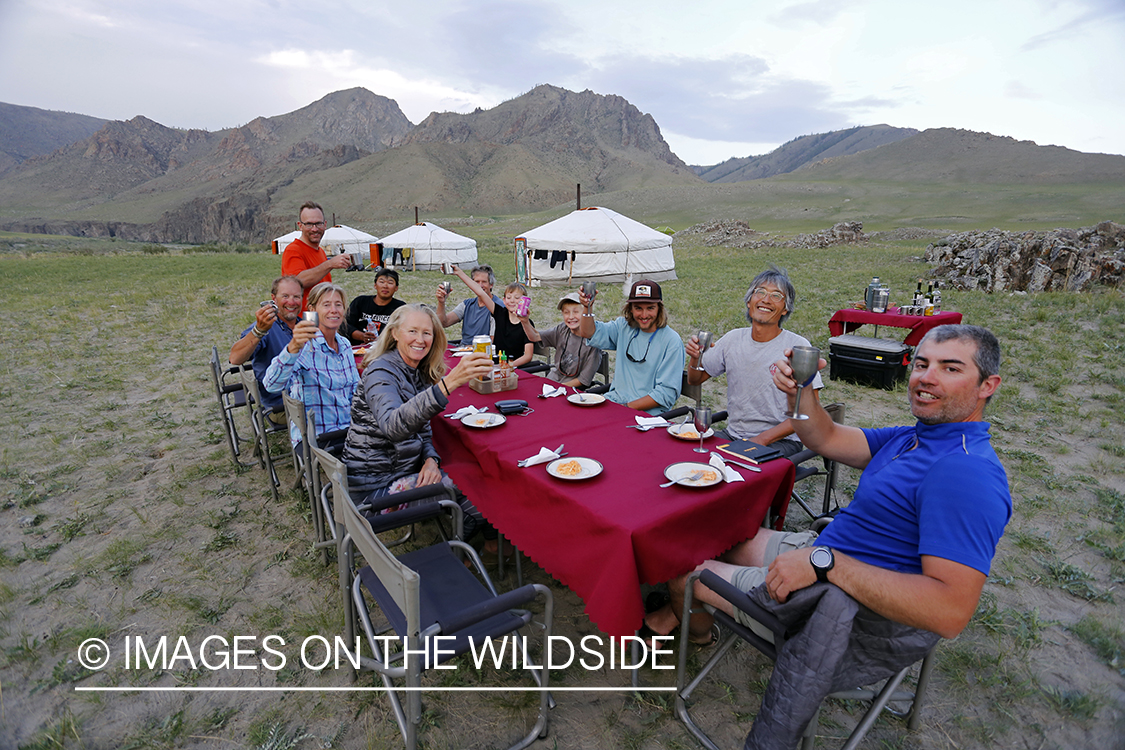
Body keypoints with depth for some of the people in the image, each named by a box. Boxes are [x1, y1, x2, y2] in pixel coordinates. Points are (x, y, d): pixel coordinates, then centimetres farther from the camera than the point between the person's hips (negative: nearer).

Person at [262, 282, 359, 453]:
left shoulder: (345, 345, 10)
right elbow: (272, 385, -26)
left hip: (348, 430, 6)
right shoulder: (305, 346, -9)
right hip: (314, 438, -6)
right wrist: (293, 348, -42)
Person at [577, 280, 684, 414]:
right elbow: (589, 333, 4)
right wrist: (588, 307, -14)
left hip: (648, 412, -5)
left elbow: (667, 392, -12)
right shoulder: (624, 326, 6)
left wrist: (629, 407, -17)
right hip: (614, 399, 5)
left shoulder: (672, 341, -10)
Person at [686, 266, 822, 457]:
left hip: (780, 441, -4)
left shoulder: (798, 346, -8)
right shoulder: (732, 339, 5)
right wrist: (695, 357, -8)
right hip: (732, 435, 5)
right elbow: (695, 379, 14)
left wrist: (762, 439, -18)